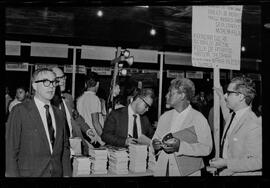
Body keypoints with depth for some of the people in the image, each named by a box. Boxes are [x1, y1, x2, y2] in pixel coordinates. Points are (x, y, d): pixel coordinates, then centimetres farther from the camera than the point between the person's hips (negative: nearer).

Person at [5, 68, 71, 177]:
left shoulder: (59, 115, 10)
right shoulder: (20, 111, -6)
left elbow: (65, 147, 12)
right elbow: (11, 149, -7)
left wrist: (67, 174, 4)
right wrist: (13, 174, -13)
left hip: (57, 173, 4)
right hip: (29, 173, -4)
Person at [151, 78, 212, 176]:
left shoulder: (198, 118, -7)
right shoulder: (164, 117, 9)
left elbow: (206, 148, -14)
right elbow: (156, 140, 12)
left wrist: (180, 146, -23)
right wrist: (155, 145, -10)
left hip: (187, 172, -4)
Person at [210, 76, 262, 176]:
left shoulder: (254, 126, -25)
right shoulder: (233, 115, 1)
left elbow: (258, 161, -25)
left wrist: (225, 163, -24)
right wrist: (221, 97, 23)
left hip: (242, 173, -8)